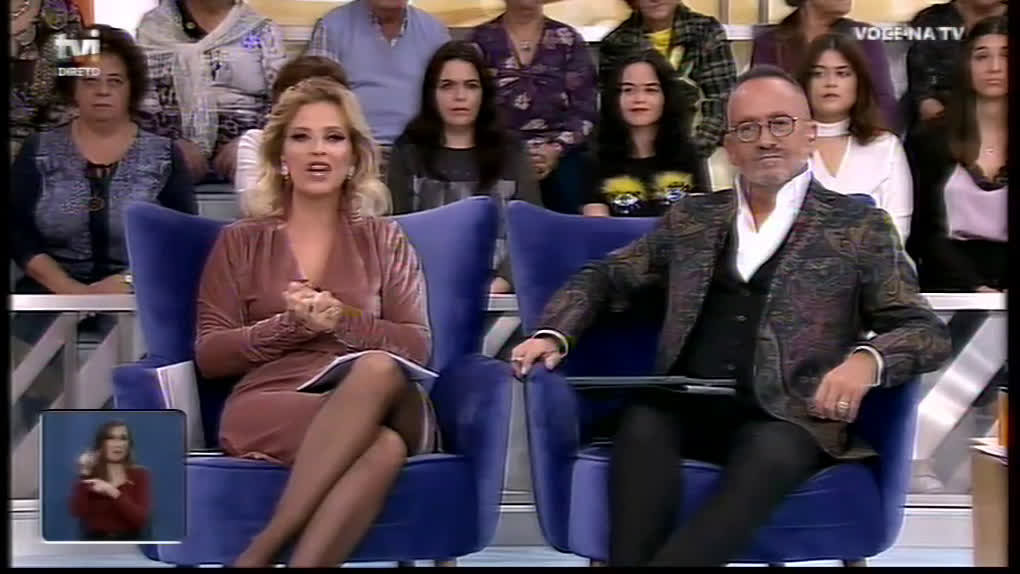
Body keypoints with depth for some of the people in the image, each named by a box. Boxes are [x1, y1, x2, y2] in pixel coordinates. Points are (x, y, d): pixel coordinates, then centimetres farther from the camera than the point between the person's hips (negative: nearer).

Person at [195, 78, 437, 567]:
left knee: (378, 368, -39)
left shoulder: (384, 241, 20)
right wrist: (288, 326, -9)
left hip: (379, 403, 2)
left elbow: (418, 347, 9)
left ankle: (260, 552, -39)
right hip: (268, 407, -2)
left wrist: (342, 322, -8)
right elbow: (209, 354, 8)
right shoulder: (241, 241, 17)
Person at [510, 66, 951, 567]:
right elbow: (603, 277, 26)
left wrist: (867, 359, -19)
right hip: (689, 406, 3)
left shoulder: (858, 225, 10)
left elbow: (928, 331, 4)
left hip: (787, 416, -2)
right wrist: (554, 334, 5)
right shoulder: (692, 217, 20)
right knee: (642, 424, -32)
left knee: (771, 454, -37)